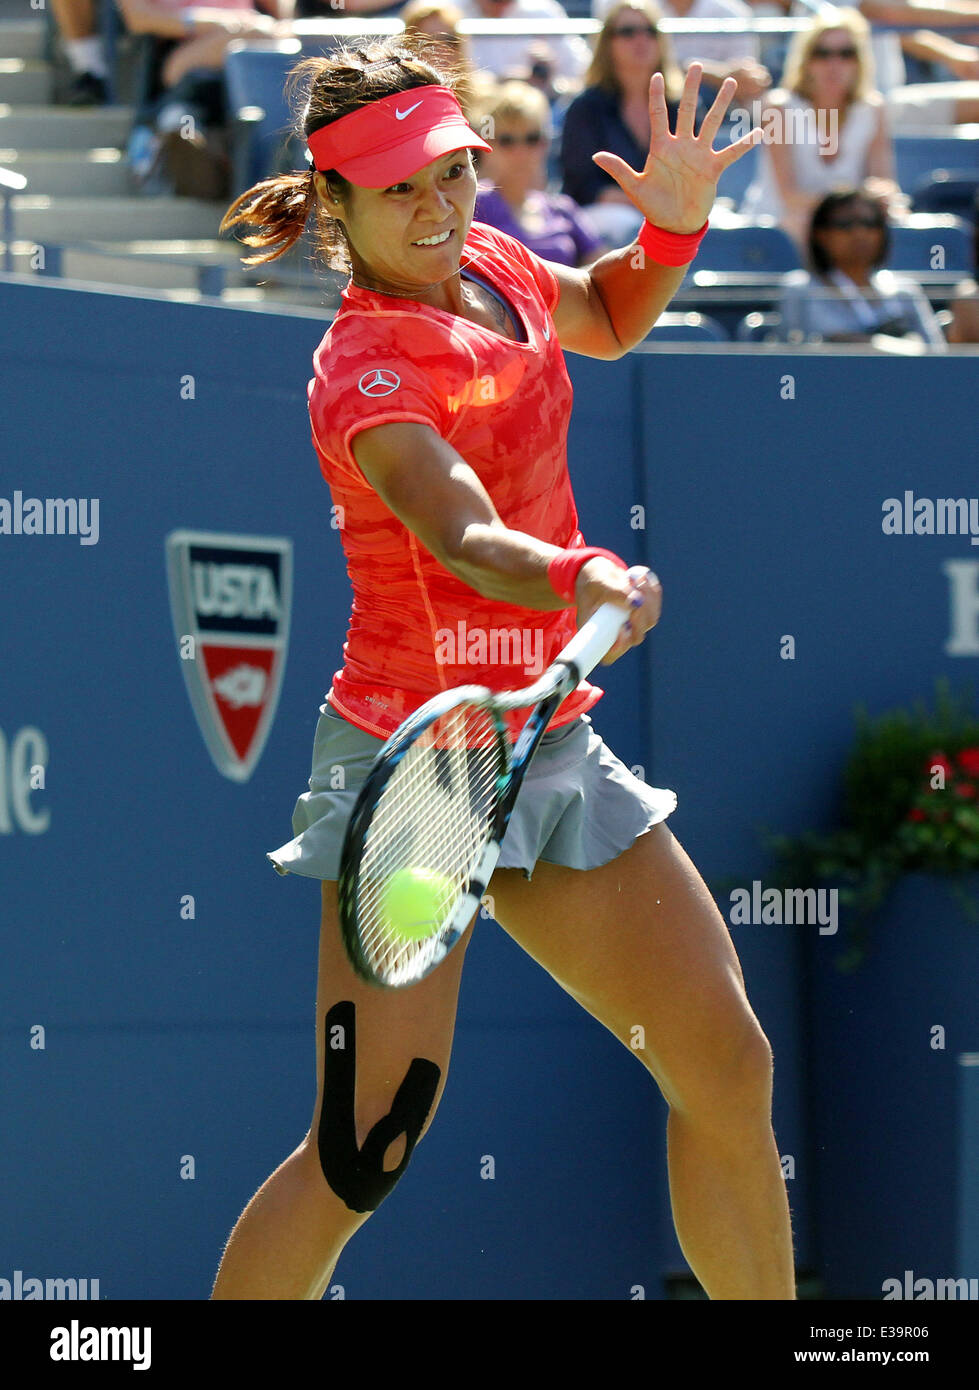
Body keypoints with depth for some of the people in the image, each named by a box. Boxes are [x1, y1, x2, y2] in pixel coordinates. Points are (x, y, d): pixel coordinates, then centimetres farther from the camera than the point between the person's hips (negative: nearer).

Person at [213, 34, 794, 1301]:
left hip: (549, 746, 8)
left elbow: (607, 319, 25)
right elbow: (466, 537, -38)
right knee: (363, 1156, -11)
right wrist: (589, 584, -59)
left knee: (728, 1073, 8)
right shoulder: (367, 375, -21)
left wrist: (674, 219, 4)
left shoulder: (487, 264, 3)